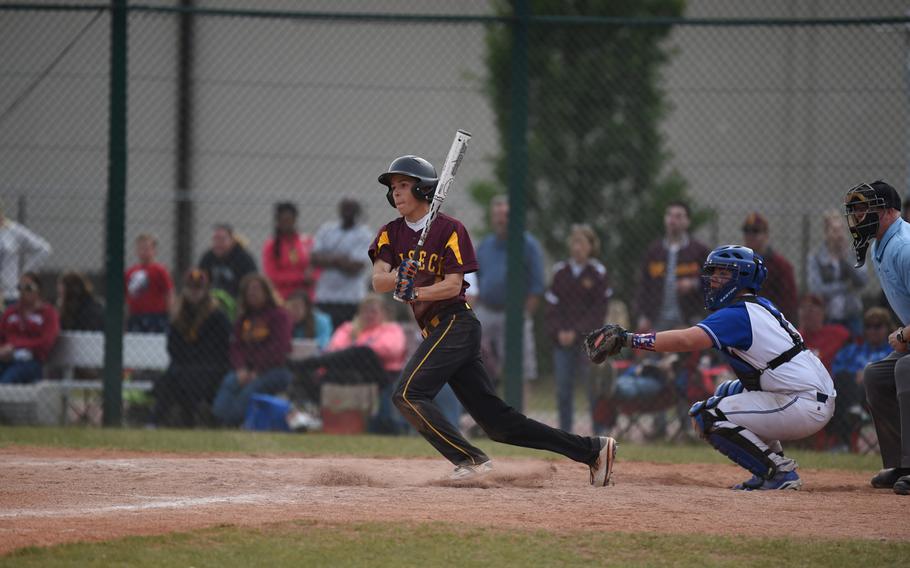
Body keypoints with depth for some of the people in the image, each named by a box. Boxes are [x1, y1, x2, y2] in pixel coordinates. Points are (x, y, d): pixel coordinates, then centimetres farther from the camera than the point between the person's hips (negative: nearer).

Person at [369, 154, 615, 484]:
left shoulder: (450, 229, -6)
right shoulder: (391, 234, 11)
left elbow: (453, 285, -14)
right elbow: (377, 281, -4)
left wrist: (416, 293, -28)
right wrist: (397, 278, -25)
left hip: (455, 323, -7)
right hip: (437, 332, 7)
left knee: (407, 395, -20)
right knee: (496, 421, 5)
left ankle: (470, 459, -14)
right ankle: (592, 450, 8)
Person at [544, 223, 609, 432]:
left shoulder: (598, 273, -1)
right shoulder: (561, 271, 8)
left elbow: (599, 309, -4)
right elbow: (552, 305, 7)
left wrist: (577, 332, -11)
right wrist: (559, 331, -7)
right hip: (562, 340, 3)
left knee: (594, 387, -7)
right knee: (563, 388, 2)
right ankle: (564, 432, 7)